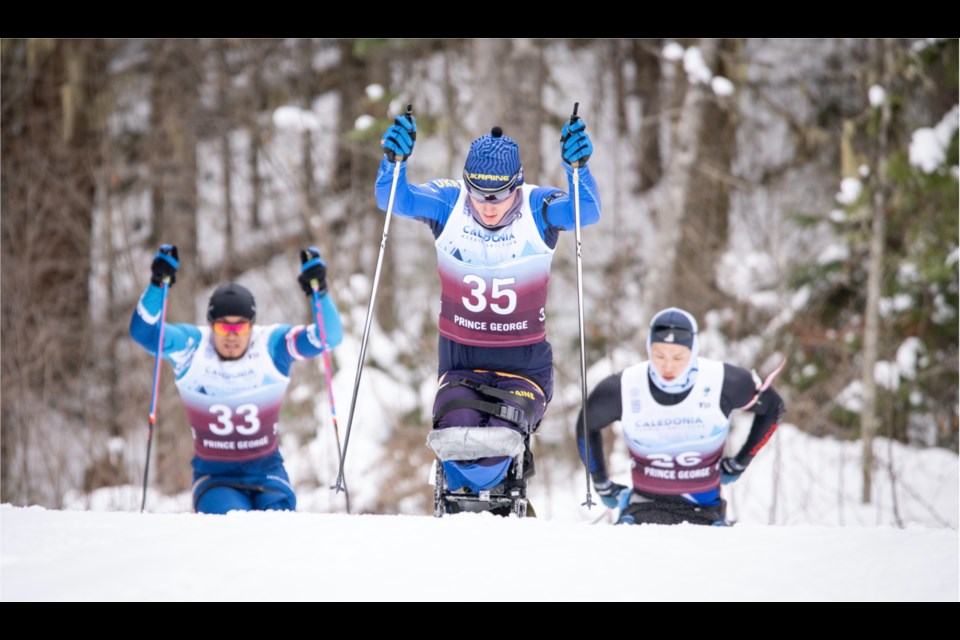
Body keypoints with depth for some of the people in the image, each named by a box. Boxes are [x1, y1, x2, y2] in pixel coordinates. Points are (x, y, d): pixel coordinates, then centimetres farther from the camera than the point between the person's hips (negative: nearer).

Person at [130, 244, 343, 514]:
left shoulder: (273, 346, -7)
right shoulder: (190, 347, -7)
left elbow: (329, 337, -17)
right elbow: (144, 331, -19)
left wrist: (320, 293, -33)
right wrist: (157, 286, -34)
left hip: (266, 471, 1)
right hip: (214, 478, -1)